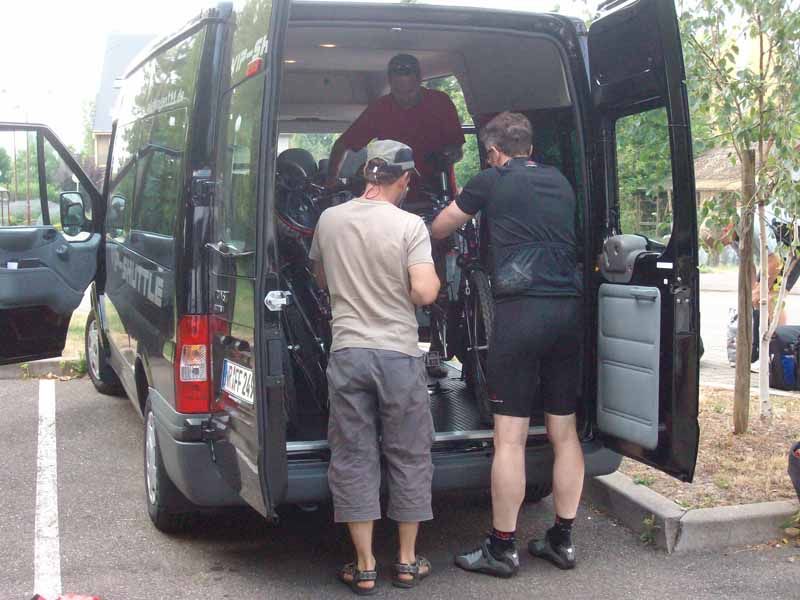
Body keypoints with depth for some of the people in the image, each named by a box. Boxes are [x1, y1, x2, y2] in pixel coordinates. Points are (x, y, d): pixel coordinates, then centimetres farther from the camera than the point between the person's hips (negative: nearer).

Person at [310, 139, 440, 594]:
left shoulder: (330, 220, 5)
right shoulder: (409, 225, -9)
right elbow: (424, 293, -16)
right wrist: (434, 275, 5)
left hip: (348, 351, 3)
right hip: (399, 354, -2)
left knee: (354, 458, 8)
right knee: (409, 457, 11)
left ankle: (365, 567, 13)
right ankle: (408, 562, 21)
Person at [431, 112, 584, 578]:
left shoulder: (492, 181, 4)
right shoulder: (561, 183, 17)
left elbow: (439, 228, 16)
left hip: (521, 308, -5)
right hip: (569, 307, 6)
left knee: (510, 435, -1)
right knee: (565, 431, 12)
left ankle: (503, 548, 5)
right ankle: (563, 540, 20)